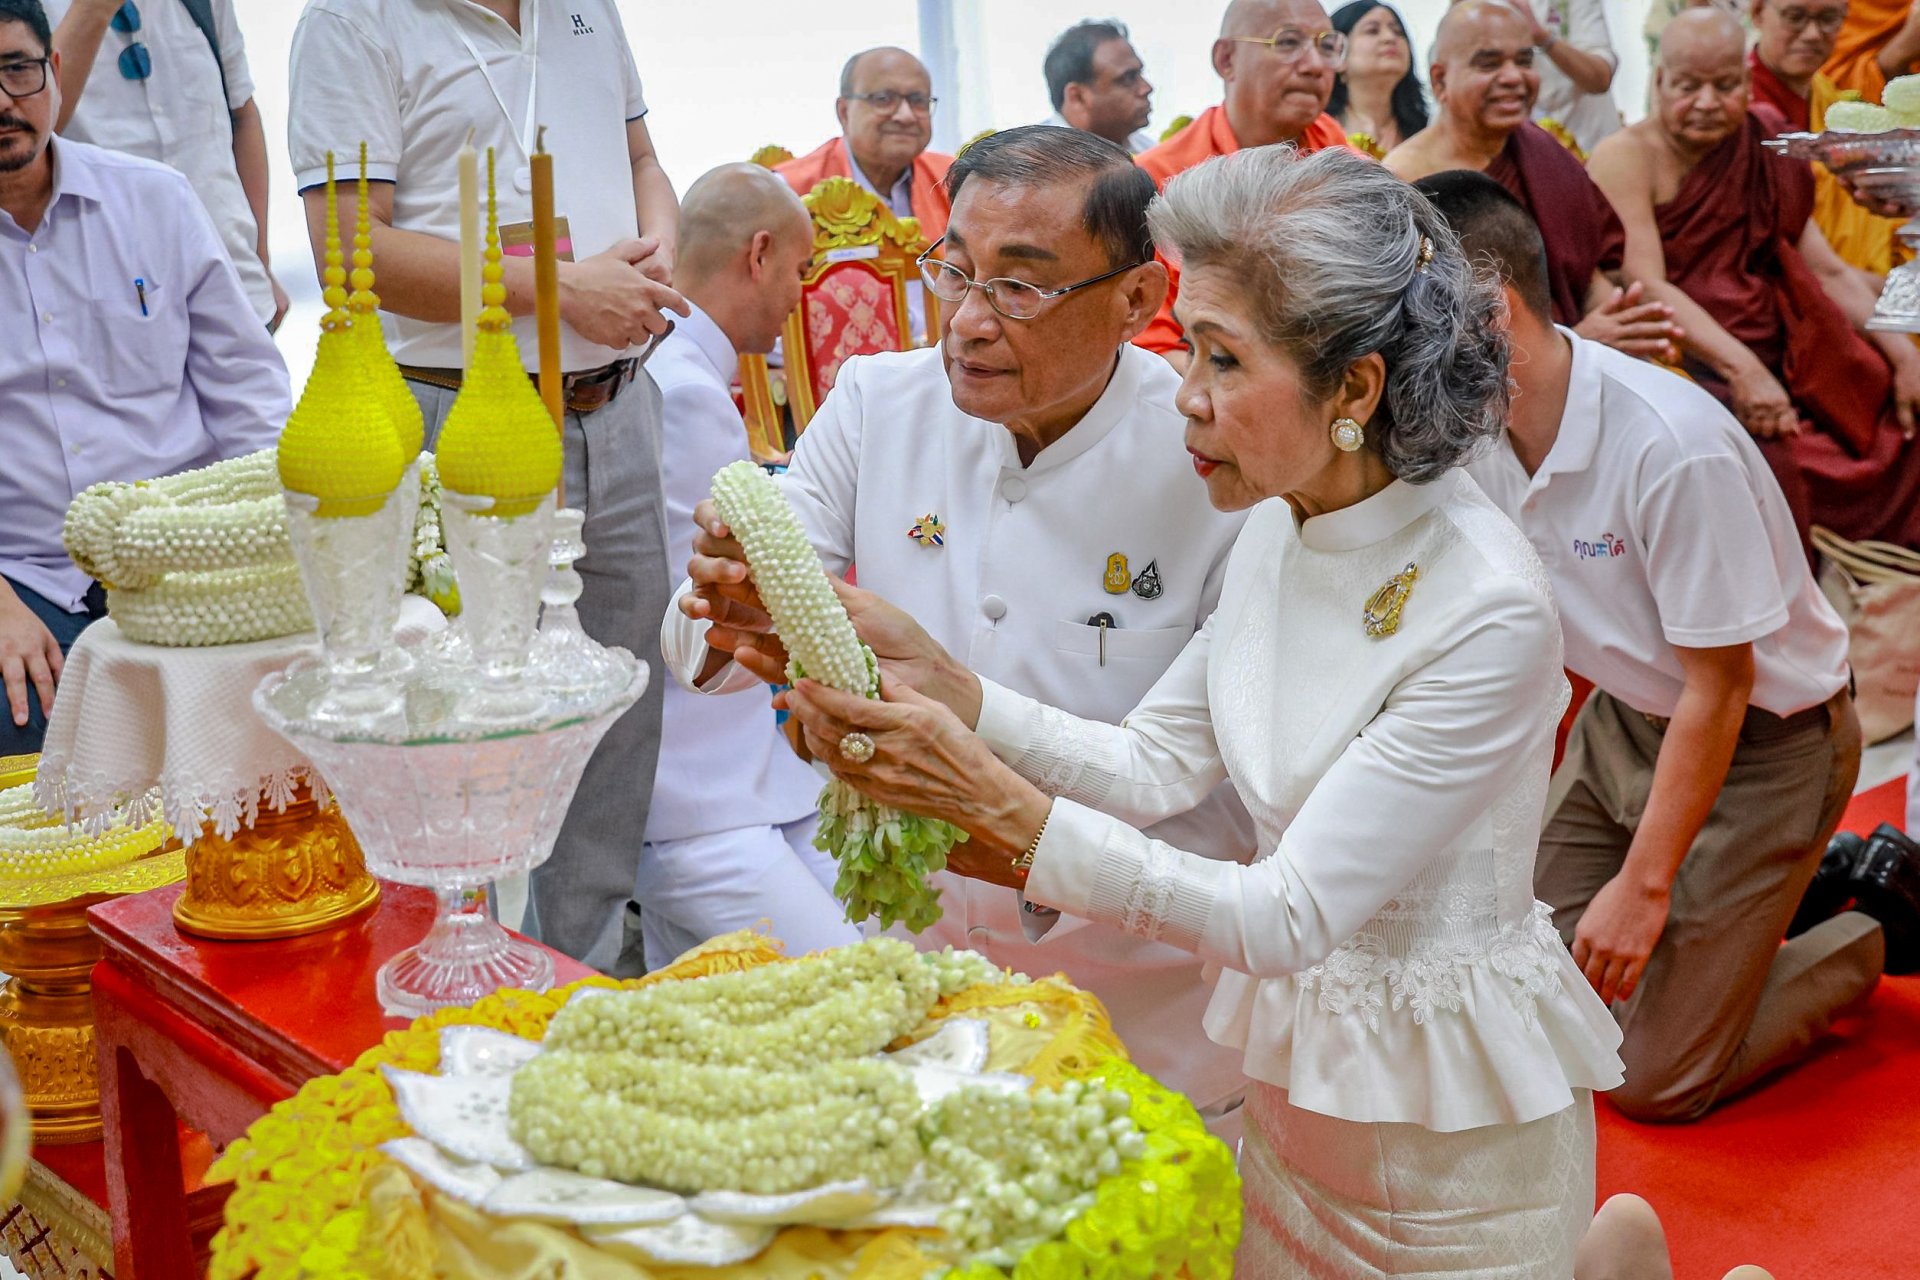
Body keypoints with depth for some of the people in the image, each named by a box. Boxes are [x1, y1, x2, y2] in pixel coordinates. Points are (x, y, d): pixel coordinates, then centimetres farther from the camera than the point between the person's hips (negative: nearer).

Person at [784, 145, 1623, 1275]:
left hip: (1447, 1106, -7)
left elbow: (1288, 916, -28)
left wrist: (999, 805, -34)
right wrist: (943, 685, -14)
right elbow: (1156, 766, -2)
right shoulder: (1278, 528, -5)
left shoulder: (1487, 610, -28)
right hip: (1292, 1056, 7)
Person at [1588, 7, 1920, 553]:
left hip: (1776, 361, 7)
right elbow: (1647, 286, -15)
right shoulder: (1627, 156, -3)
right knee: (1770, 457, -31)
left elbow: (1828, 272, 14)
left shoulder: (1765, 154, 16)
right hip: (1683, 363, -6)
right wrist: (1742, 369, -25)